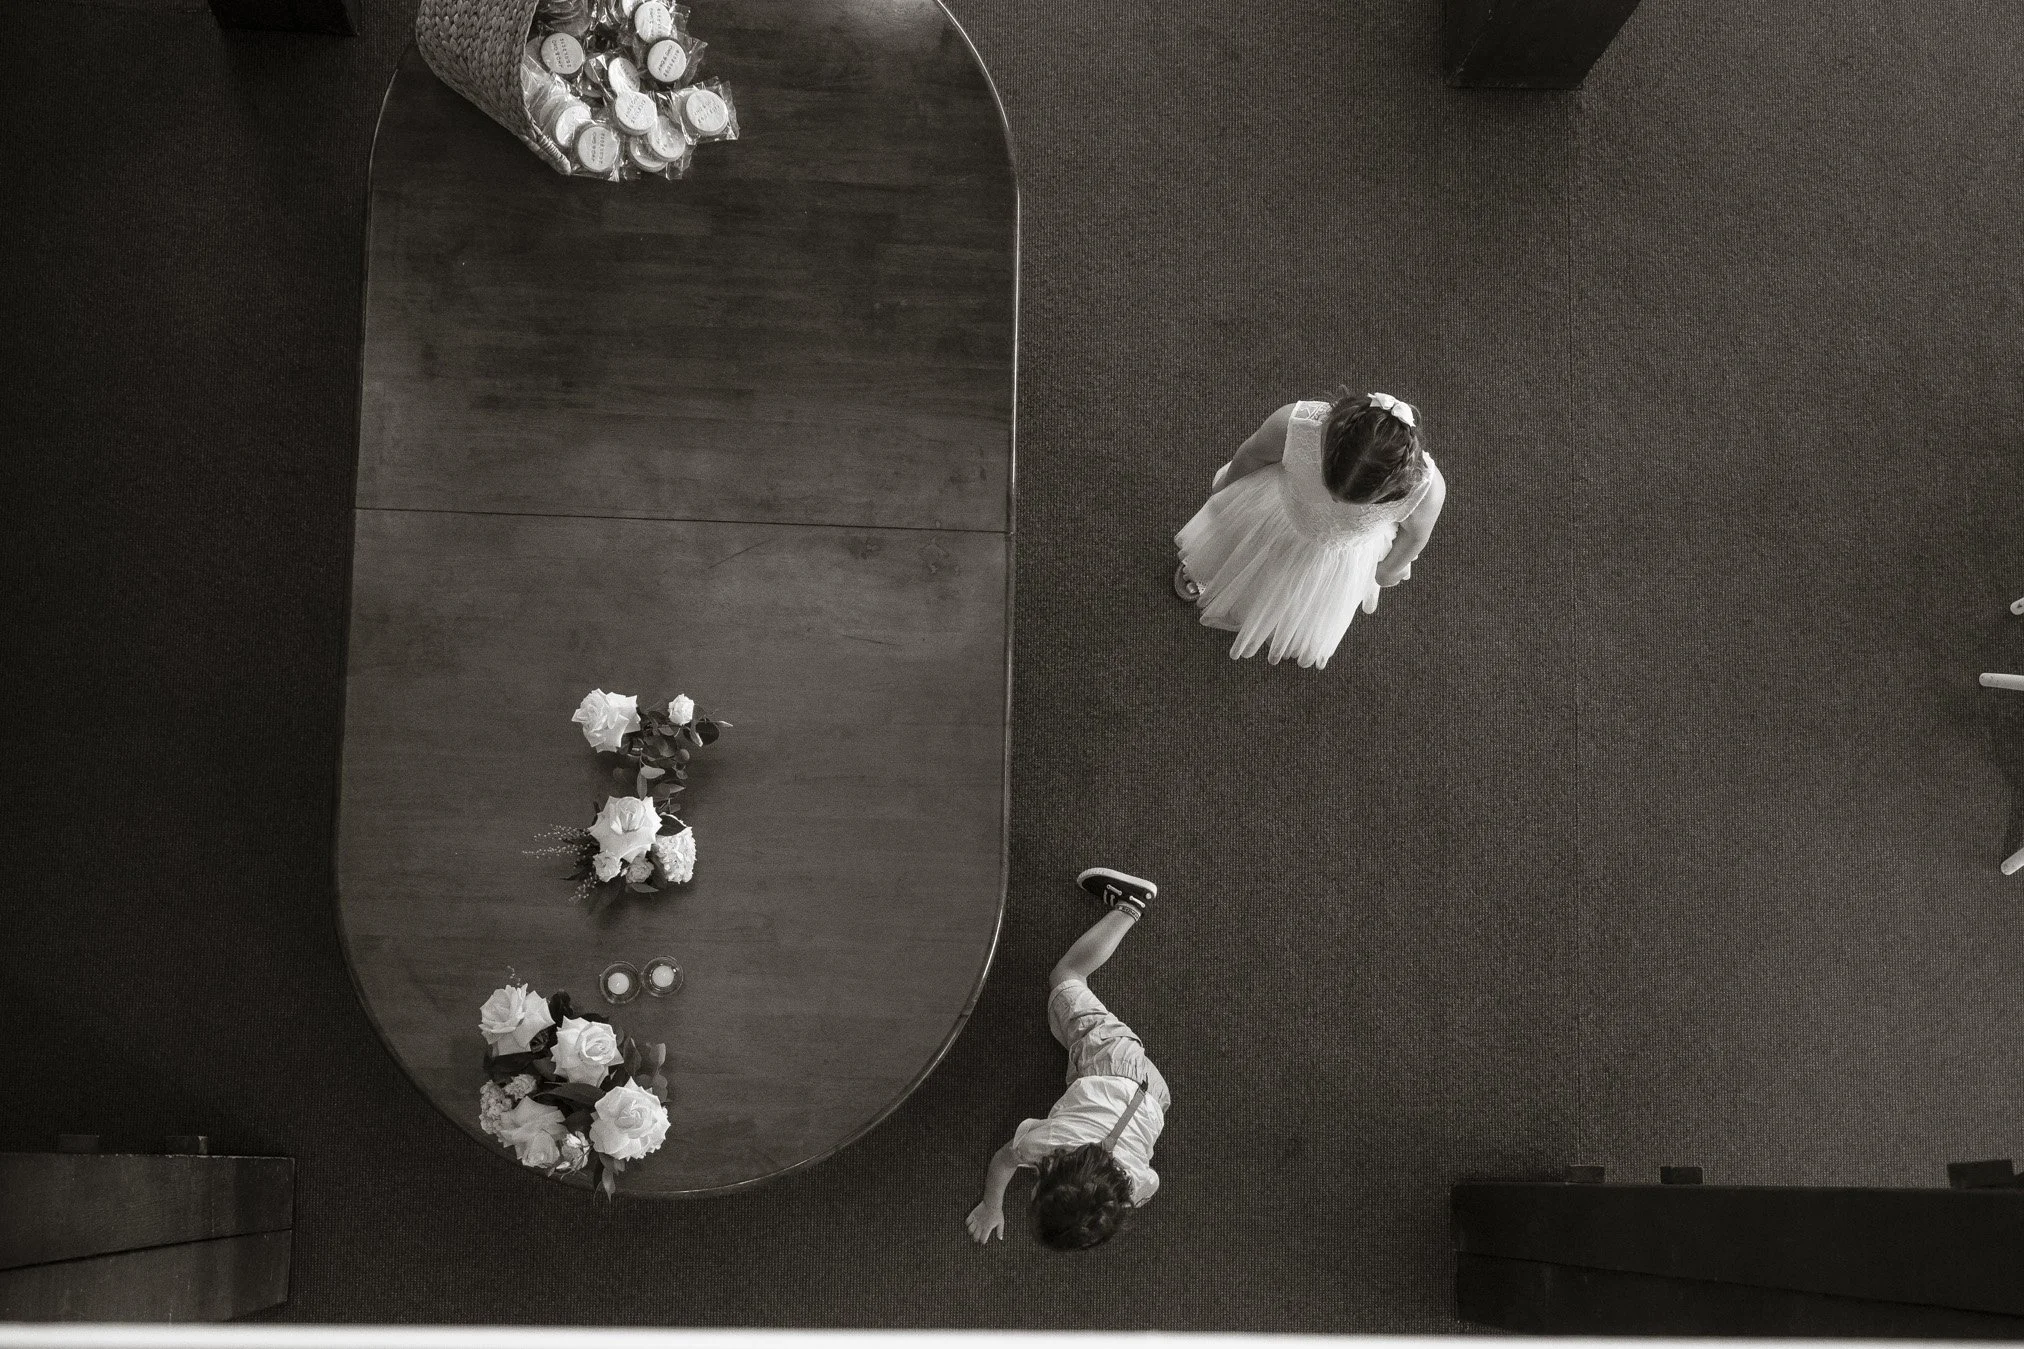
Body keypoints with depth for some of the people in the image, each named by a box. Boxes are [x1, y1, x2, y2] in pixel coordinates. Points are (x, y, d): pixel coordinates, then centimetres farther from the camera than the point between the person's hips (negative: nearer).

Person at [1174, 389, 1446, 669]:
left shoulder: (1428, 489, -44)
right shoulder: (1293, 424, -45)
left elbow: (1415, 531, -17)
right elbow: (1253, 455, -18)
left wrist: (1389, 570, 6)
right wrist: (1224, 485, 5)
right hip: (1279, 509, 1)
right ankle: (1205, 569, 73)